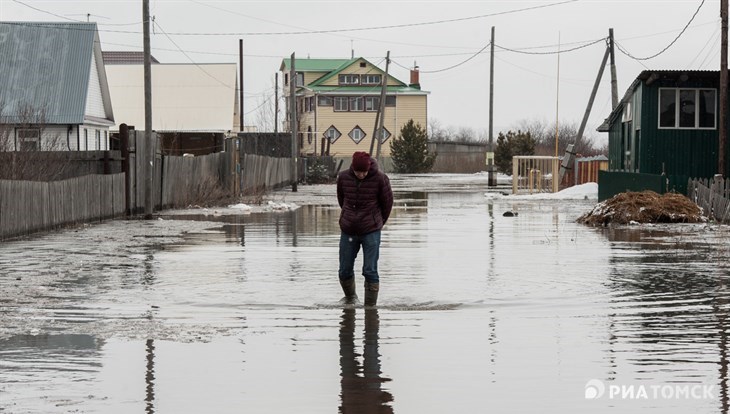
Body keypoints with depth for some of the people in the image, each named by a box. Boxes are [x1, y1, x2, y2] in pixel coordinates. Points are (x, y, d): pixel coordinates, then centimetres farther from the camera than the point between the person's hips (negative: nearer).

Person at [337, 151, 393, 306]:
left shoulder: (380, 179, -12)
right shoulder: (343, 177, -5)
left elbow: (387, 203, 2)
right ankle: (350, 298, 32)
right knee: (345, 271, 8)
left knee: (370, 271, -6)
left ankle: (370, 305, 2)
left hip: (371, 231, -3)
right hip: (348, 231, 3)